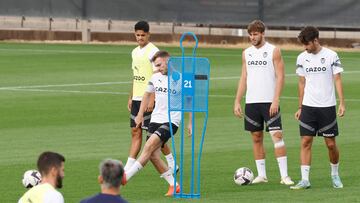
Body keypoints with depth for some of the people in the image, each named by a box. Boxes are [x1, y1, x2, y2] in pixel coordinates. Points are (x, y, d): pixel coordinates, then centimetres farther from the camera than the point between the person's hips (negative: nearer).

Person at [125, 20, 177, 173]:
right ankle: (128, 168, 2)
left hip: (148, 99, -8)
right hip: (136, 98, 8)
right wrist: (130, 97, 18)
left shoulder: (153, 51, -11)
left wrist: (152, 99, -21)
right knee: (135, 132, 5)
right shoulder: (135, 52, 14)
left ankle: (171, 163, 11)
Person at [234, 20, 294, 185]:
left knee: (277, 135, -12)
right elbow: (244, 78, 15)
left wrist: (275, 100, -16)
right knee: (256, 138, 7)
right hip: (251, 102, 5)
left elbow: (280, 77, -7)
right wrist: (237, 101, 7)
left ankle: (284, 175, -13)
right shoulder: (246, 53, 12)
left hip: (269, 102, -5)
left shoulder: (273, 51, -3)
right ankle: (261, 175, 14)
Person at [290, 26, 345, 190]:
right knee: (306, 142, -6)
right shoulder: (302, 58, 5)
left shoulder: (331, 56, -4)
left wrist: (342, 103, -10)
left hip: (327, 106, -2)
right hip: (308, 107, 2)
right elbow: (302, 83, 12)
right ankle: (304, 179, -5)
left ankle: (335, 175, 24)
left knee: (331, 144, 2)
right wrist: (300, 107, 11)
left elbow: (337, 80, -3)